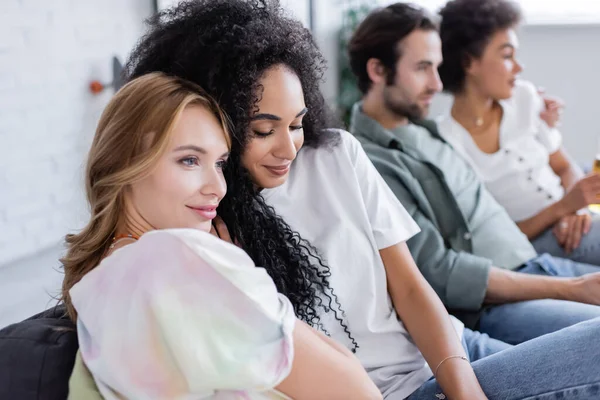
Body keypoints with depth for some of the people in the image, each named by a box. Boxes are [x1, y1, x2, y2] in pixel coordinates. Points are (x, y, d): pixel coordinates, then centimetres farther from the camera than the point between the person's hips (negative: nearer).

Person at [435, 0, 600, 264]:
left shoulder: (524, 97, 5)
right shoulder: (445, 143, -12)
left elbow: (565, 168, 14)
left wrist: (576, 208, -8)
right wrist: (564, 207, -17)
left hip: (569, 225, 6)